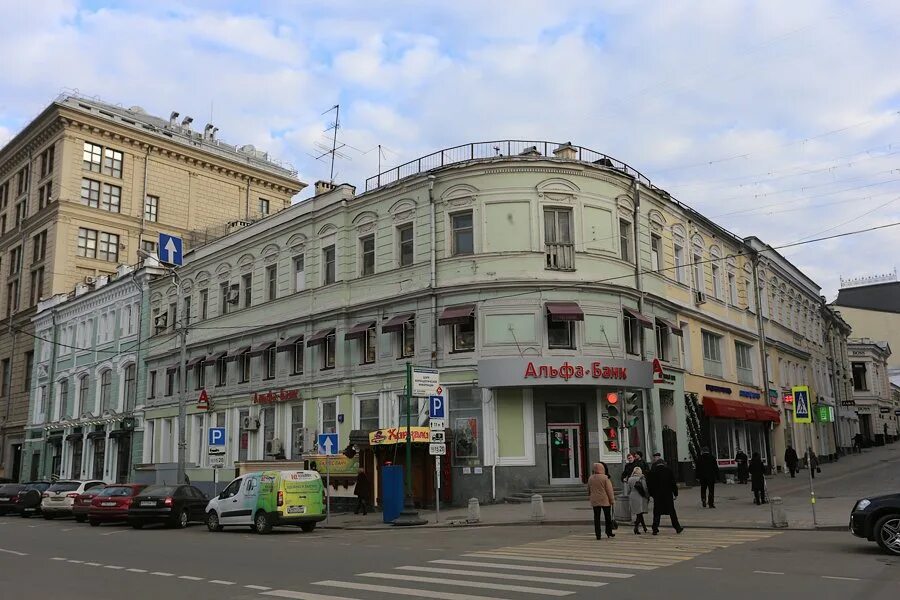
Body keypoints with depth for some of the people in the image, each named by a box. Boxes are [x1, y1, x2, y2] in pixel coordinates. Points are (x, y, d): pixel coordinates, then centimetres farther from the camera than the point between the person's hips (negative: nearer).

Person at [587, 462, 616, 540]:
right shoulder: (605, 478, -12)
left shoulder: (590, 478, 2)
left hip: (594, 501, 3)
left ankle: (598, 534, 3)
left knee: (596, 518, 6)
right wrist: (612, 500, -2)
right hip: (605, 501, -3)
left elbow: (589, 490, 13)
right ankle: (609, 532, 18)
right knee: (608, 517, 12)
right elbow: (609, 490, -10)